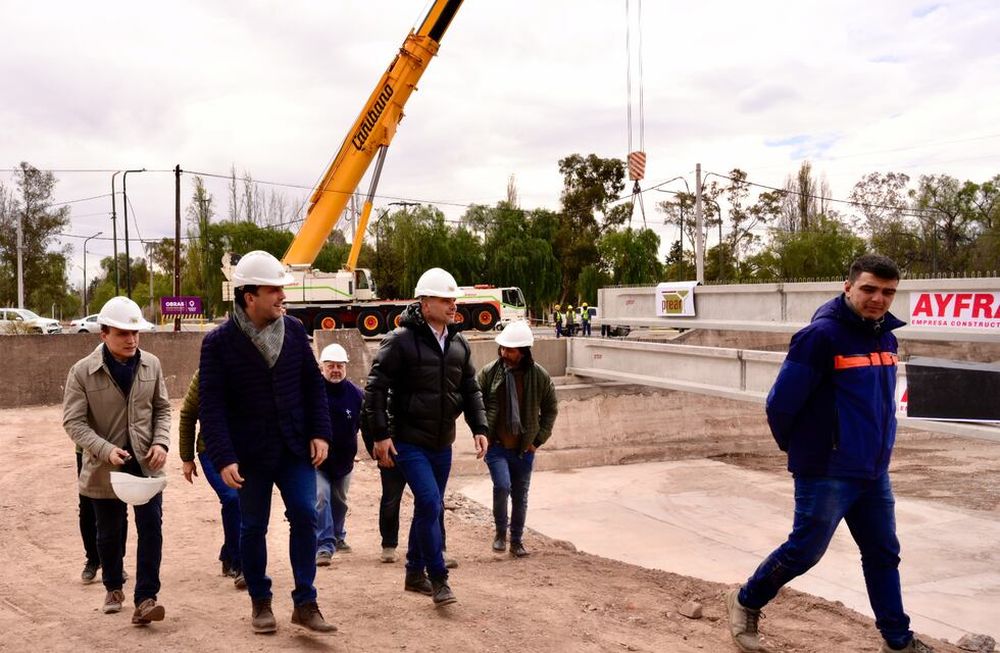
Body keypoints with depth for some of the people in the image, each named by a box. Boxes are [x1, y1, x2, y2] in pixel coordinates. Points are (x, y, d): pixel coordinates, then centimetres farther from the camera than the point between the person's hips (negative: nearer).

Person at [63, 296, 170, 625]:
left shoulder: (151, 364, -1)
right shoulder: (82, 371, -11)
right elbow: (74, 421, -11)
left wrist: (161, 442, -9)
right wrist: (105, 449, -25)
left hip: (145, 462, 1)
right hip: (105, 466, -1)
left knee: (151, 527, -8)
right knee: (109, 533, 14)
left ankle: (145, 599, -2)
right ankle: (113, 588, 38)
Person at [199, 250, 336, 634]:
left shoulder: (294, 330, 0)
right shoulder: (219, 342, -11)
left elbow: (314, 384, 7)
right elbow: (211, 406, -12)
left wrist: (320, 433, -1)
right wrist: (224, 459, -17)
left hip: (295, 448, 3)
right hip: (250, 454, -2)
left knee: (304, 516, -4)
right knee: (252, 528, 10)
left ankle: (305, 604, 7)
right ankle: (260, 602, 27)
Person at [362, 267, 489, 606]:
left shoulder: (459, 344, 7)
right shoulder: (401, 341, -13)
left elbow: (470, 390, 13)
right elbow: (375, 388, -12)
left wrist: (479, 428, 2)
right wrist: (380, 434, -15)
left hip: (442, 443, 7)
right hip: (409, 441, -7)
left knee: (431, 507, 14)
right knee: (429, 503, -15)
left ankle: (415, 573, 30)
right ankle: (438, 579, -3)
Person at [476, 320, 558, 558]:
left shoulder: (539, 376, -5)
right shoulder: (489, 372, -7)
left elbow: (551, 409, 7)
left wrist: (539, 439, 2)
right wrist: (483, 435, -2)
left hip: (524, 449, 2)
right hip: (496, 446, -1)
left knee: (520, 496, 10)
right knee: (502, 486, -19)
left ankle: (517, 540, 28)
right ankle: (501, 532, 5)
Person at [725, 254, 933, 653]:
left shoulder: (886, 336, 6)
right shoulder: (822, 335, -19)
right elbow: (781, 401, -16)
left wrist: (875, 448, 17)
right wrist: (794, 446, -1)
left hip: (874, 472, 7)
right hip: (827, 472, -7)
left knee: (884, 555, 15)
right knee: (803, 551, 5)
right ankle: (745, 603, 26)